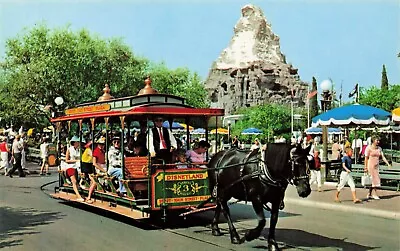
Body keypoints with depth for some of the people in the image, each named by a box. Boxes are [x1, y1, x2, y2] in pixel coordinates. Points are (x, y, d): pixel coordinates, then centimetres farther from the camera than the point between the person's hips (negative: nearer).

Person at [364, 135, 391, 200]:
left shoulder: (379, 148, 10)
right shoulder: (369, 148, -6)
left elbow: (383, 157, 7)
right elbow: (366, 158, -7)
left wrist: (388, 164, -4)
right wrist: (365, 167, -9)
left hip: (376, 166, 6)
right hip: (370, 165, -6)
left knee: (373, 180, 7)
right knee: (374, 179, -6)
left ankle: (369, 194, 15)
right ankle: (375, 194, 2)